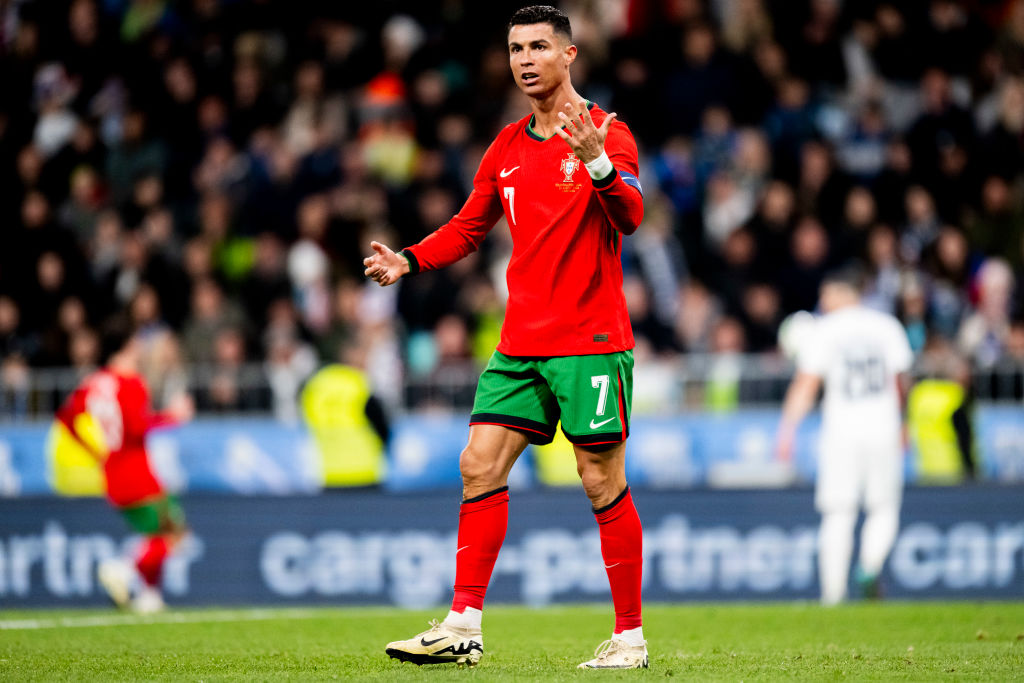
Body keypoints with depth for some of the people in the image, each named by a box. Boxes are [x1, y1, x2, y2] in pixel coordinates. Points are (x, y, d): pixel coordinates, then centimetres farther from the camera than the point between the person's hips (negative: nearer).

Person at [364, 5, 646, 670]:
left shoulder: (607, 134, -6)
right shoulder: (507, 148, 14)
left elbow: (629, 217, -21)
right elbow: (469, 228, 23)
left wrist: (598, 165, -39)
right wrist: (409, 262, 7)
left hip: (591, 341, -6)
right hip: (521, 342, 6)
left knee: (603, 484, -5)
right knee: (480, 466, -2)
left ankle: (630, 636, 4)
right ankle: (465, 626, 1)